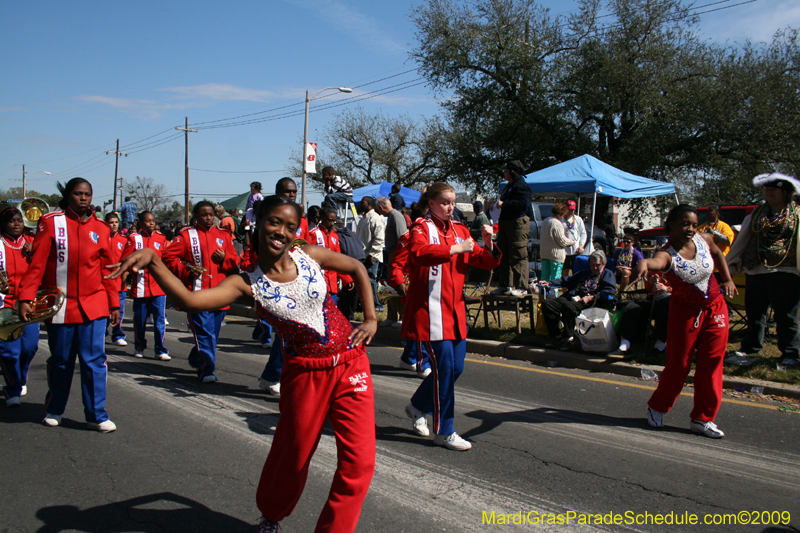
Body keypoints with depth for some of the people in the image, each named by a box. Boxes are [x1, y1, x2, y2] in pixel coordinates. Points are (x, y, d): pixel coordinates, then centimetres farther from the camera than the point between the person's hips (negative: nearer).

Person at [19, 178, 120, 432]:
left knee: (94, 360, -3)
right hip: (60, 305, -1)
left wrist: (114, 303, 10)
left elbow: (108, 270, 11)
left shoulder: (100, 228, 8)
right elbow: (36, 264, -4)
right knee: (60, 361, 11)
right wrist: (25, 299, -11)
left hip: (93, 305, 1)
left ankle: (96, 415, 6)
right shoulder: (51, 223, 0)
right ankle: (54, 410, 31)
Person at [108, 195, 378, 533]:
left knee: (359, 463, 0)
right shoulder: (249, 283, -9)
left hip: (351, 363, 2)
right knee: (292, 456, 14)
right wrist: (153, 262, -37)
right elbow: (190, 300, -24)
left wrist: (370, 318, 6)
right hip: (305, 374, -2)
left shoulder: (310, 256, -3)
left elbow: (357, 268, 13)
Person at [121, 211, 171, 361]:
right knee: (140, 319, 8)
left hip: (159, 285, 1)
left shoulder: (161, 238, 9)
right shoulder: (134, 238, 3)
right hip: (140, 285, -1)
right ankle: (139, 348, 23)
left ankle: (161, 350, 1)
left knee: (160, 318, -4)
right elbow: (125, 260, 1)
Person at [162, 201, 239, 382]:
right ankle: (207, 370, -1)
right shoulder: (186, 235, 3)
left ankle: (196, 359, 37)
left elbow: (235, 261, 14)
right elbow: (168, 257, -2)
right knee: (205, 334, -8)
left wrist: (224, 258, -6)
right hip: (197, 293, -4)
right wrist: (186, 272, -12)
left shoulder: (223, 235, 13)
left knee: (213, 333, 14)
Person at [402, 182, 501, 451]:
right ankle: (443, 431, 6)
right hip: (430, 309, -7)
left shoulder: (459, 230, 14)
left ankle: (417, 406, 32)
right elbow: (420, 252, -28)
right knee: (444, 366, -8)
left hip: (455, 308, 7)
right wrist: (456, 248, -28)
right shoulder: (422, 228, -4)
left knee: (455, 367, 10)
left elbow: (487, 262, 14)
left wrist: (488, 244, -5)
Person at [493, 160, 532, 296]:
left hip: (518, 223, -11)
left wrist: (504, 204, -20)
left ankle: (522, 288, -6)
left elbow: (523, 203, -24)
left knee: (519, 256, -9)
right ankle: (505, 286, 19)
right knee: (504, 255, 12)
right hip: (505, 223, 11)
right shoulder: (510, 185, 21)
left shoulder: (521, 186, -11)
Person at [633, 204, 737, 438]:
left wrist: (727, 279, 10)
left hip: (715, 307, 5)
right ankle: (657, 407, 25)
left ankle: (703, 418, 18)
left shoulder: (703, 239, -7)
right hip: (685, 311, -5)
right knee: (678, 364, 1)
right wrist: (643, 263, -72)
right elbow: (657, 262, -50)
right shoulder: (668, 254, -23)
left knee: (711, 364, 6)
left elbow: (718, 254, 18)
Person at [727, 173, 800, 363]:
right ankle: (751, 346, 26)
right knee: (754, 312, 13)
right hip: (756, 270, 5)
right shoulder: (757, 213, 15)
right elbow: (742, 238, 19)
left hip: (784, 271, -4)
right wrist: (732, 261, 17)